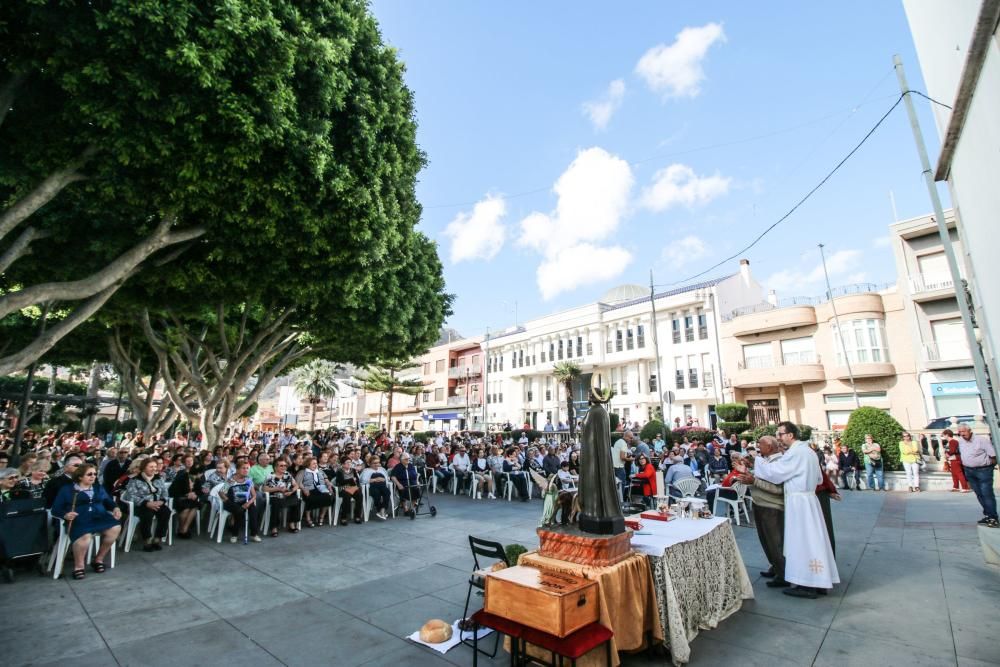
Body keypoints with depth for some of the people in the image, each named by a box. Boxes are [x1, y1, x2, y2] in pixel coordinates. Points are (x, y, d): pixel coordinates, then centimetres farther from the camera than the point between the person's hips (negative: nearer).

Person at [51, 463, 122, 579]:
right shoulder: (67, 489, 10)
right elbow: (56, 509, 5)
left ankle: (98, 559, -5)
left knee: (115, 528, -25)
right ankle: (79, 566, -12)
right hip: (79, 519, -4)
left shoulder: (98, 488, 24)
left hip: (99, 516, 4)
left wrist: (115, 508, 0)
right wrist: (65, 515, -18)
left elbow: (108, 501, 22)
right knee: (84, 536, -37)